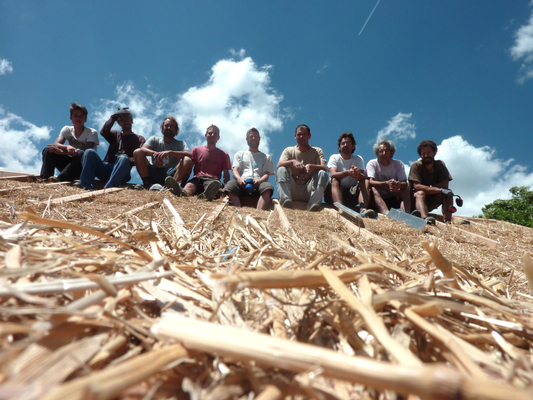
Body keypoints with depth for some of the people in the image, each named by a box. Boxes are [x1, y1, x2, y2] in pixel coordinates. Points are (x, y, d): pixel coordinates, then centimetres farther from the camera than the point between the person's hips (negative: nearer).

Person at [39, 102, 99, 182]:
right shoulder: (67, 130, 5)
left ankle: (59, 179, -40)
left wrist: (61, 151, -27)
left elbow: (85, 151, -23)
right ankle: (45, 178, -26)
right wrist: (67, 147, -36)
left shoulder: (92, 133, -9)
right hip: (72, 164, 5)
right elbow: (56, 144, -12)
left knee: (81, 154, -36)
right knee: (48, 150, -10)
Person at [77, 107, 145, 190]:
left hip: (121, 173, -3)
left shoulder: (139, 139, 18)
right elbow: (103, 132, 3)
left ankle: (108, 188, -50)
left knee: (123, 158, -36)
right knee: (89, 152, -20)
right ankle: (87, 187, -36)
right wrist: (114, 116, 12)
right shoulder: (115, 135, 28)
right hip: (106, 169, 4)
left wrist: (128, 161, -20)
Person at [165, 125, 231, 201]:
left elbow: (226, 175, 17)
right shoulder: (197, 150, 23)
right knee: (188, 187, -37)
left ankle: (208, 194, -75)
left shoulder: (224, 155, 21)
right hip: (197, 178, 1)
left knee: (215, 185, -41)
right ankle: (182, 192, -71)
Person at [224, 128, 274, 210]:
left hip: (258, 185, 0)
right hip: (242, 184, 0)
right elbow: (235, 171, 12)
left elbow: (266, 175, 11)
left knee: (268, 186, -38)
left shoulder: (266, 157, 27)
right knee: (230, 184, -36)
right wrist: (239, 179, -15)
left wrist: (259, 181, -15)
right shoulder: (240, 154, 28)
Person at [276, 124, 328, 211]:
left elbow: (324, 168, -8)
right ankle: (286, 201, -42)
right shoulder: (289, 151, 13)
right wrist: (293, 162, -27)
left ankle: (313, 205, -40)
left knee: (323, 173, -23)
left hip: (309, 191, 0)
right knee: (281, 170, -21)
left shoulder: (317, 151, 11)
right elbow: (278, 165, -7)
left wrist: (310, 166, -29)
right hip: (293, 190, 0)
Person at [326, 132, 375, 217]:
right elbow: (332, 174, -20)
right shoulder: (334, 158, 2)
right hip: (336, 191, -2)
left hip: (353, 193, 2)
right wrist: (348, 172, -40)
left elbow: (363, 177, -12)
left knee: (365, 182, -21)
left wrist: (358, 174, -38)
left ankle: (363, 209, -46)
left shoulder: (359, 159, 8)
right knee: (334, 180, -29)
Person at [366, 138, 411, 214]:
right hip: (377, 199, -2)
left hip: (394, 199, 2)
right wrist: (387, 183, -41)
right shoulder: (372, 164, -5)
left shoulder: (398, 164, 1)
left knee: (405, 189, -23)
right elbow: (371, 182, -22)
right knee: (373, 189, -31)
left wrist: (398, 185, -38)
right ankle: (387, 214, -55)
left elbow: (404, 183, -12)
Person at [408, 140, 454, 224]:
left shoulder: (440, 164, 1)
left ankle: (448, 221, -31)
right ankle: (425, 218, -60)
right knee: (420, 193, -35)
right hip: (415, 200, -5)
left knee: (448, 193, -17)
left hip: (430, 203, 5)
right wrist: (440, 190, -29)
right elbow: (417, 187, -24)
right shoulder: (416, 166, -12)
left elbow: (445, 185, -9)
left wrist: (426, 188, -20)